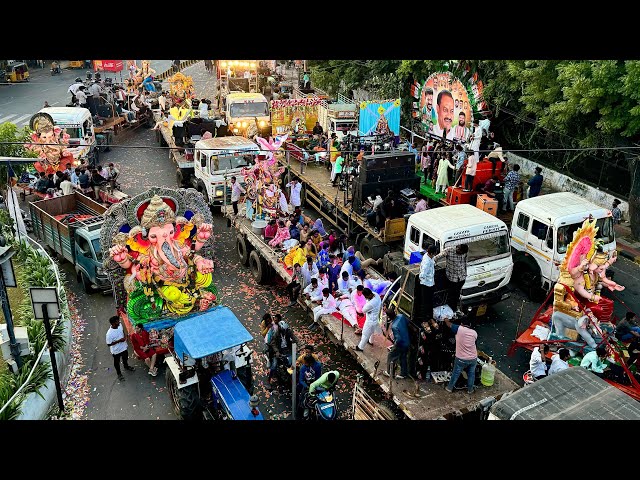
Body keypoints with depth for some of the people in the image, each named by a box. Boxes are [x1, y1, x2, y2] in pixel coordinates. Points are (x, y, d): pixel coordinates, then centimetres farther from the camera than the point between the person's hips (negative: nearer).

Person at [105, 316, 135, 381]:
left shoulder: (120, 325, -17)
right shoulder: (109, 333, -35)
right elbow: (109, 344, -26)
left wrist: (125, 337, -11)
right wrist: (119, 341, -29)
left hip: (124, 347, 6)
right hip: (116, 351, -6)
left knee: (125, 358, 32)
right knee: (117, 362, 22)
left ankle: (126, 367, 62)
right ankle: (119, 373, 47)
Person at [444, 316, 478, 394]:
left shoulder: (459, 329, -16)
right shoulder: (474, 332, -4)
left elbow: (449, 324, -3)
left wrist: (446, 320, 20)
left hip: (461, 359, -3)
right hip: (473, 358, 3)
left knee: (455, 374, 16)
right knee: (471, 374, 23)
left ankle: (449, 388, 31)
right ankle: (470, 389, 38)